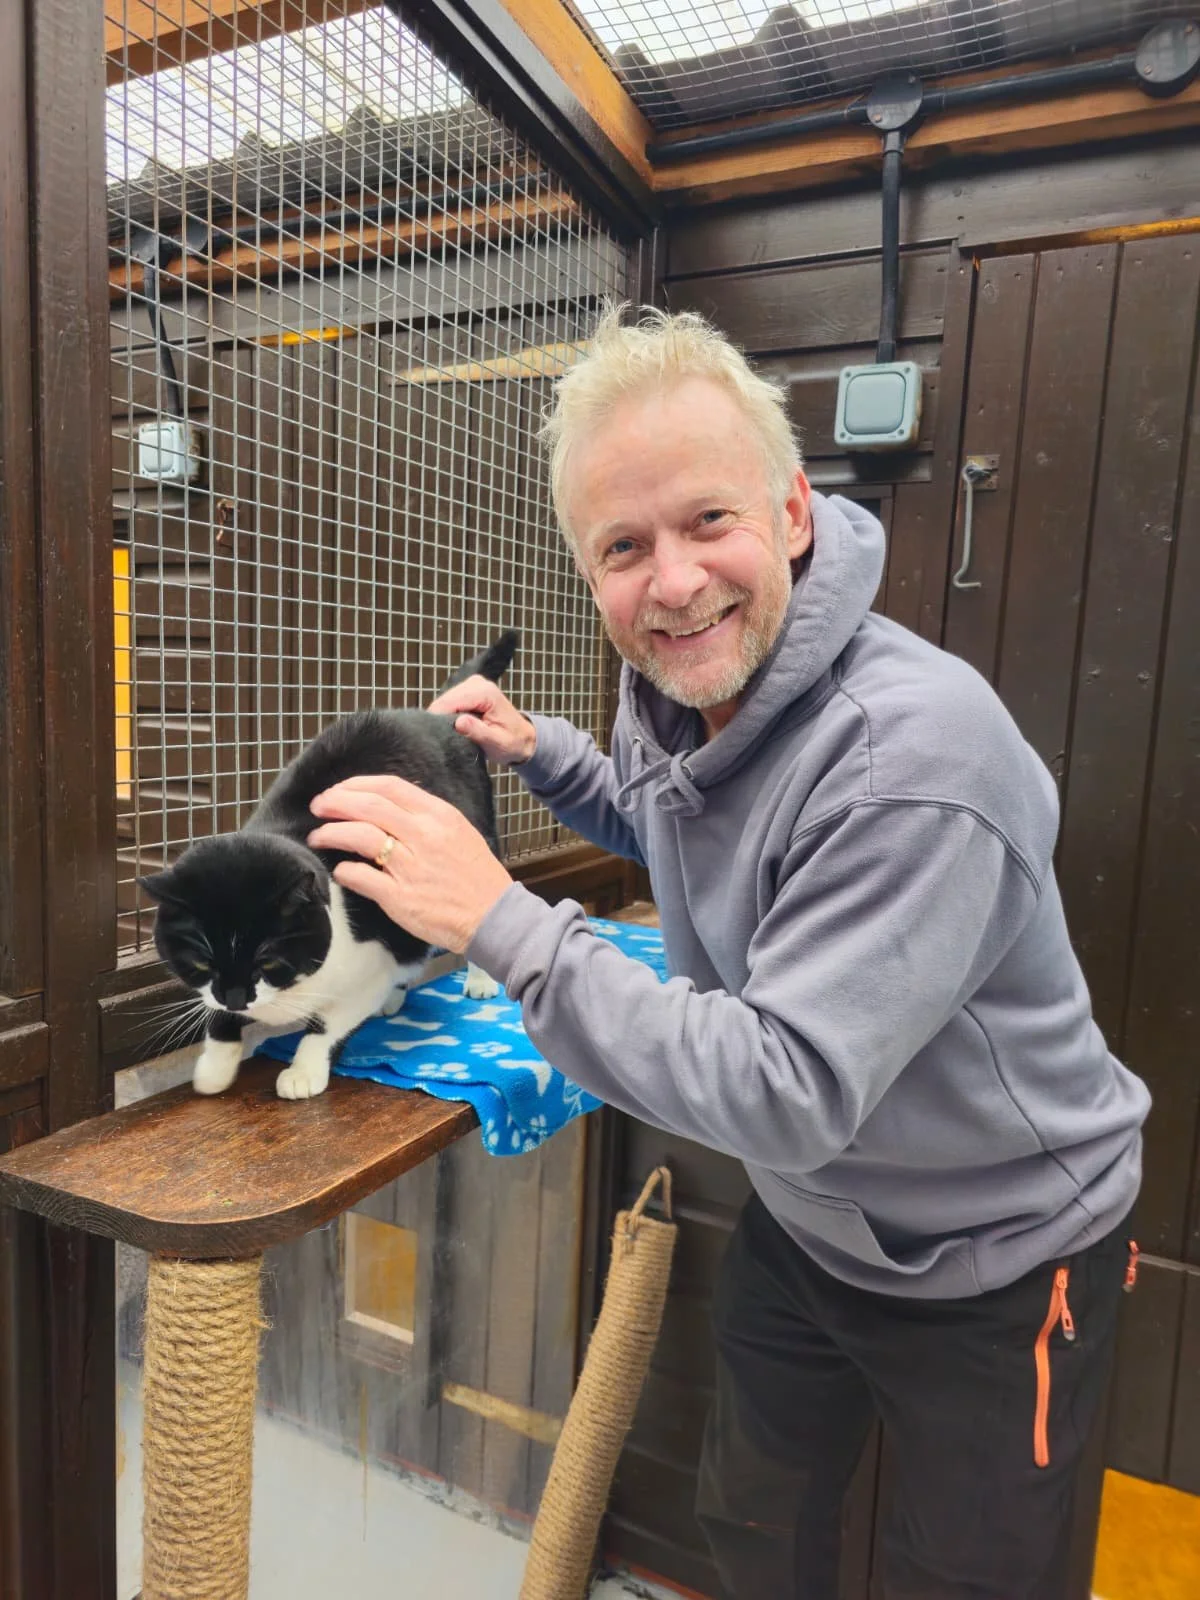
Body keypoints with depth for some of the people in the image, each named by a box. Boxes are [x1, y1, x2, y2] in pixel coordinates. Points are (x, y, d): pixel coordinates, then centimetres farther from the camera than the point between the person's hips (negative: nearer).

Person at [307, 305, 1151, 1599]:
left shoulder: (917, 752, -35)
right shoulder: (674, 691, -10)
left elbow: (791, 1095, -36)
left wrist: (501, 922, -37)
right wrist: (535, 750, -3)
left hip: (996, 1267, -6)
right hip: (805, 1222, 7)